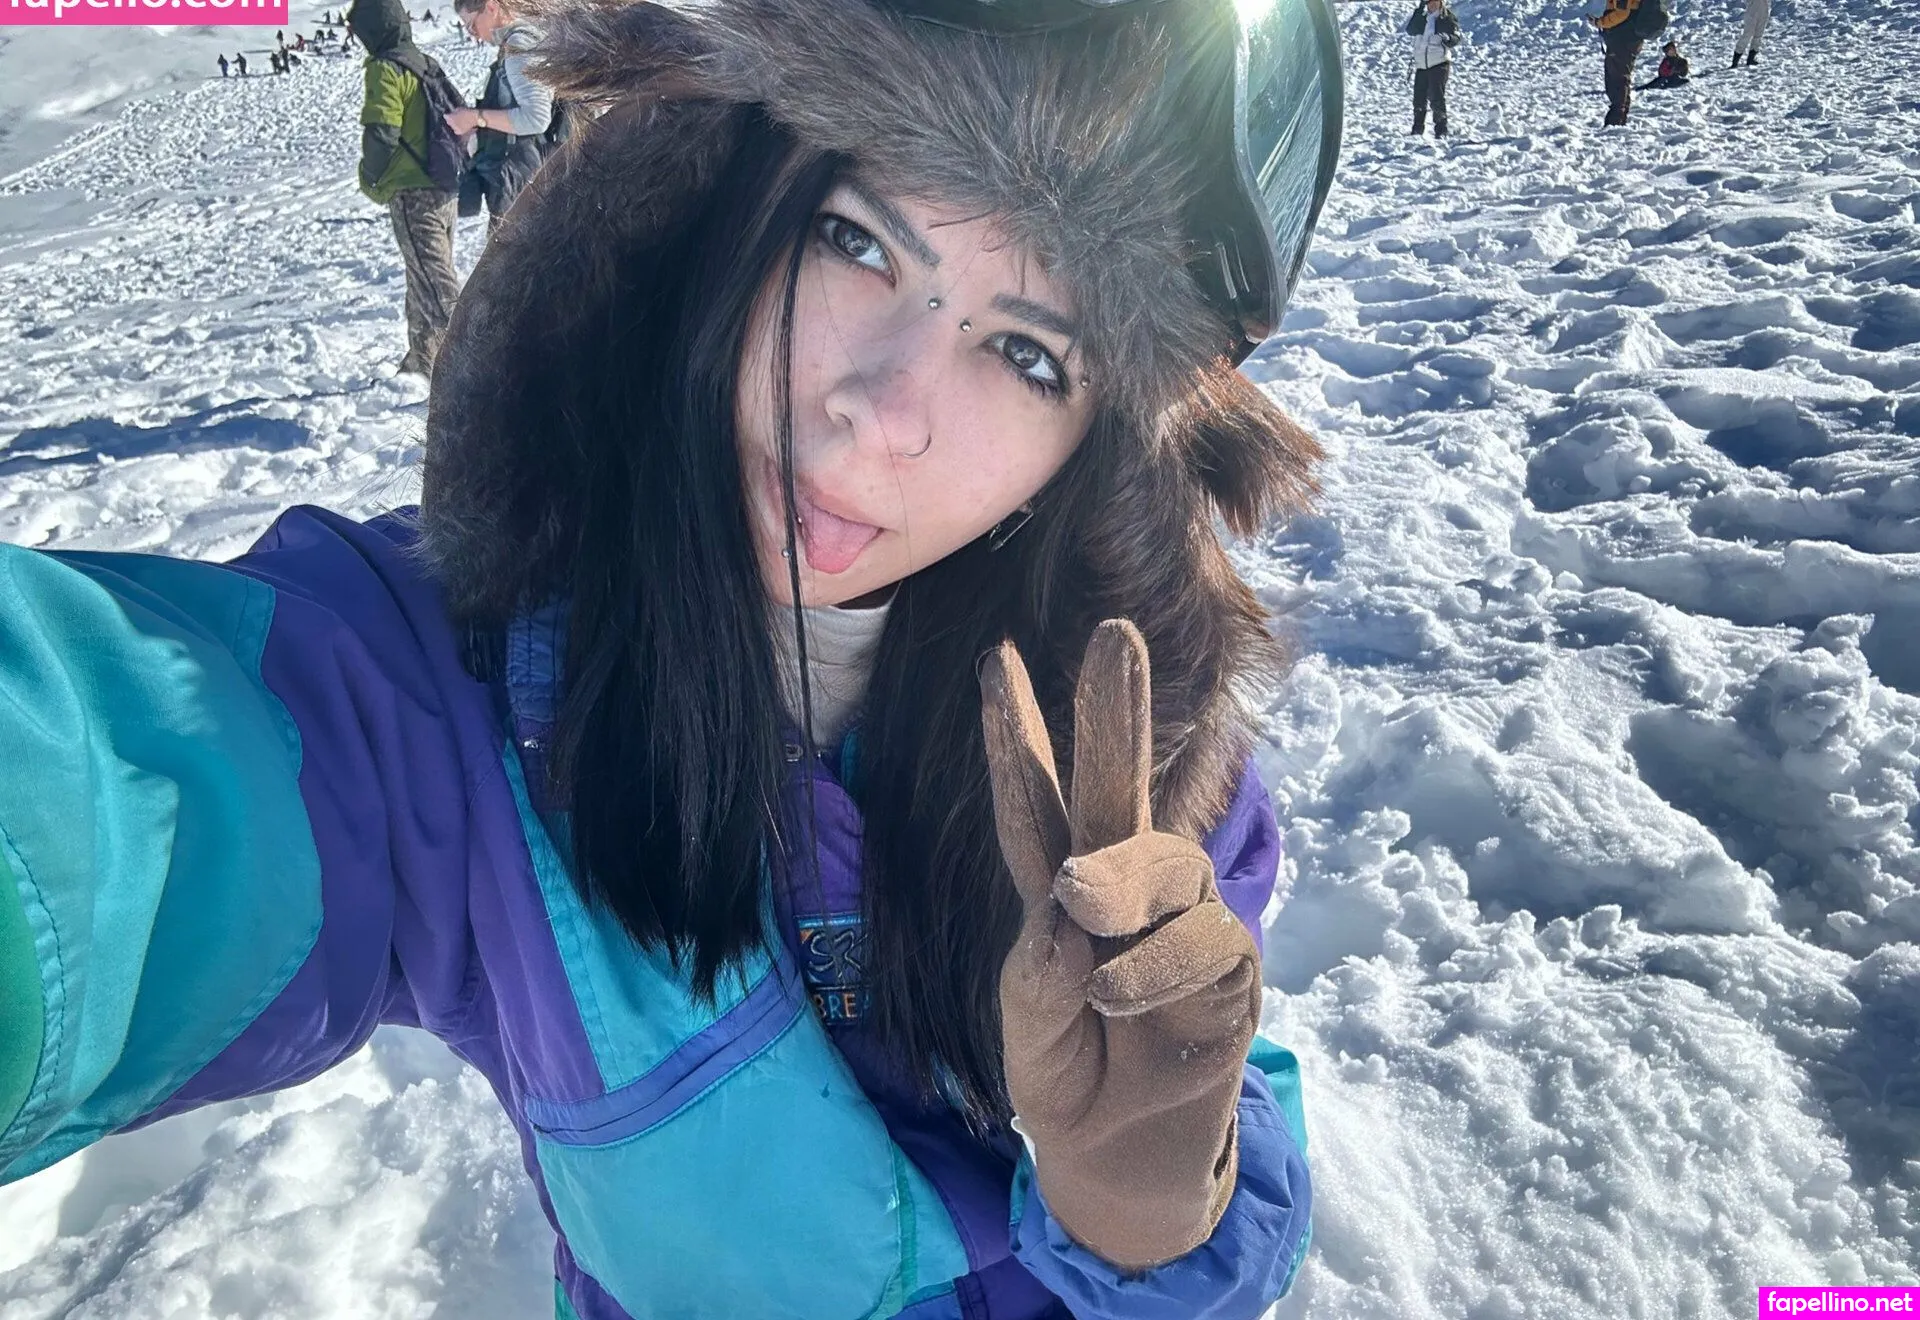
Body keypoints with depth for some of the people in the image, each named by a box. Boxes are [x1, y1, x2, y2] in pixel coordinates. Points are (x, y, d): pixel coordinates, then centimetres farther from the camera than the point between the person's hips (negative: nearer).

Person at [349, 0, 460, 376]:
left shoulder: (386, 68, -11)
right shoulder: (426, 63, 14)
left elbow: (381, 133, -18)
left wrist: (371, 179, -3)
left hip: (410, 191, -9)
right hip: (443, 188, 9)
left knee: (434, 286, -10)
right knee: (427, 278, 17)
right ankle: (423, 360, 26)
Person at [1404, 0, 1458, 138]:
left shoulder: (1447, 17, 0)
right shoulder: (1421, 16, 9)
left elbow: (1457, 37, -2)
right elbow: (1410, 30, -5)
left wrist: (1447, 38, -24)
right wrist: (1419, 13, -15)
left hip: (1439, 64, -4)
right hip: (1421, 64, 4)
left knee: (1437, 98, -12)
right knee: (1419, 99, 6)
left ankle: (1441, 131, -5)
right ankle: (1417, 130, 21)